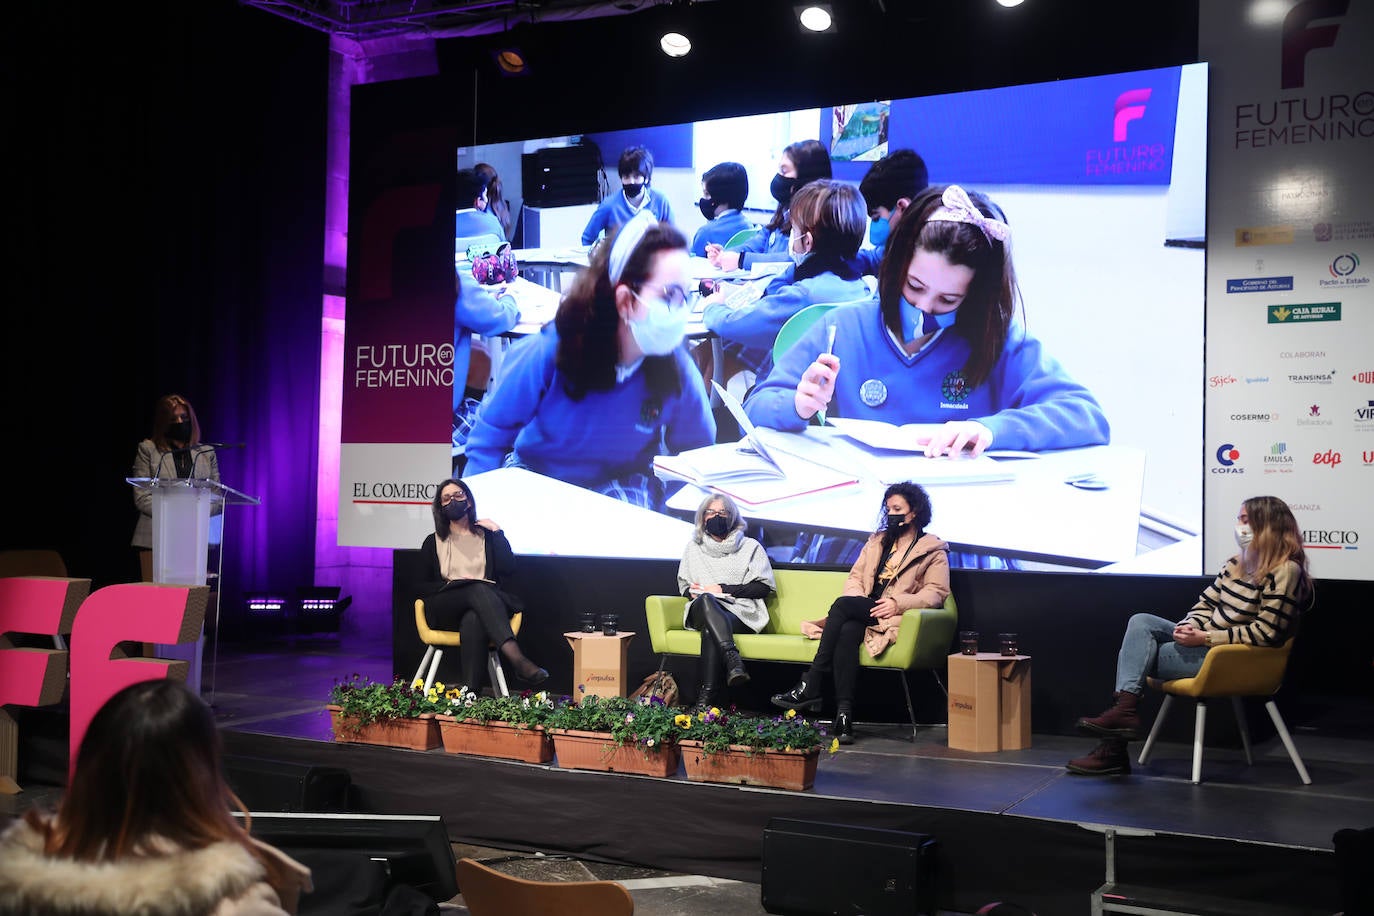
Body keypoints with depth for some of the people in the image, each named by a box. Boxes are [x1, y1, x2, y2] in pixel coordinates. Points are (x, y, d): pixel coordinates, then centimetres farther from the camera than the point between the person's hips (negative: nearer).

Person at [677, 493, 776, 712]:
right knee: (705, 600, -39)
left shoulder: (750, 547, 15)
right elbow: (683, 585, 28)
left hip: (741, 614, -2)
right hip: (702, 611, 2)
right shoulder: (693, 548, 25)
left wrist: (723, 589, -5)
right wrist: (694, 593, 2)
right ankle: (733, 660, -57)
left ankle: (706, 700, -50)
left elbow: (764, 587, 4)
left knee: (710, 630, -39)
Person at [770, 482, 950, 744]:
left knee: (842, 604, -30)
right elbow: (855, 577, 21)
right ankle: (844, 713, -45)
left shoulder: (933, 550, 9)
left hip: (894, 618, -4)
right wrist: (857, 600, -3)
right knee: (847, 631, -34)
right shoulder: (877, 541, 26)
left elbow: (936, 593, -2)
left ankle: (811, 686, -33)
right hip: (862, 612, 4)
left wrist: (898, 603, -16)